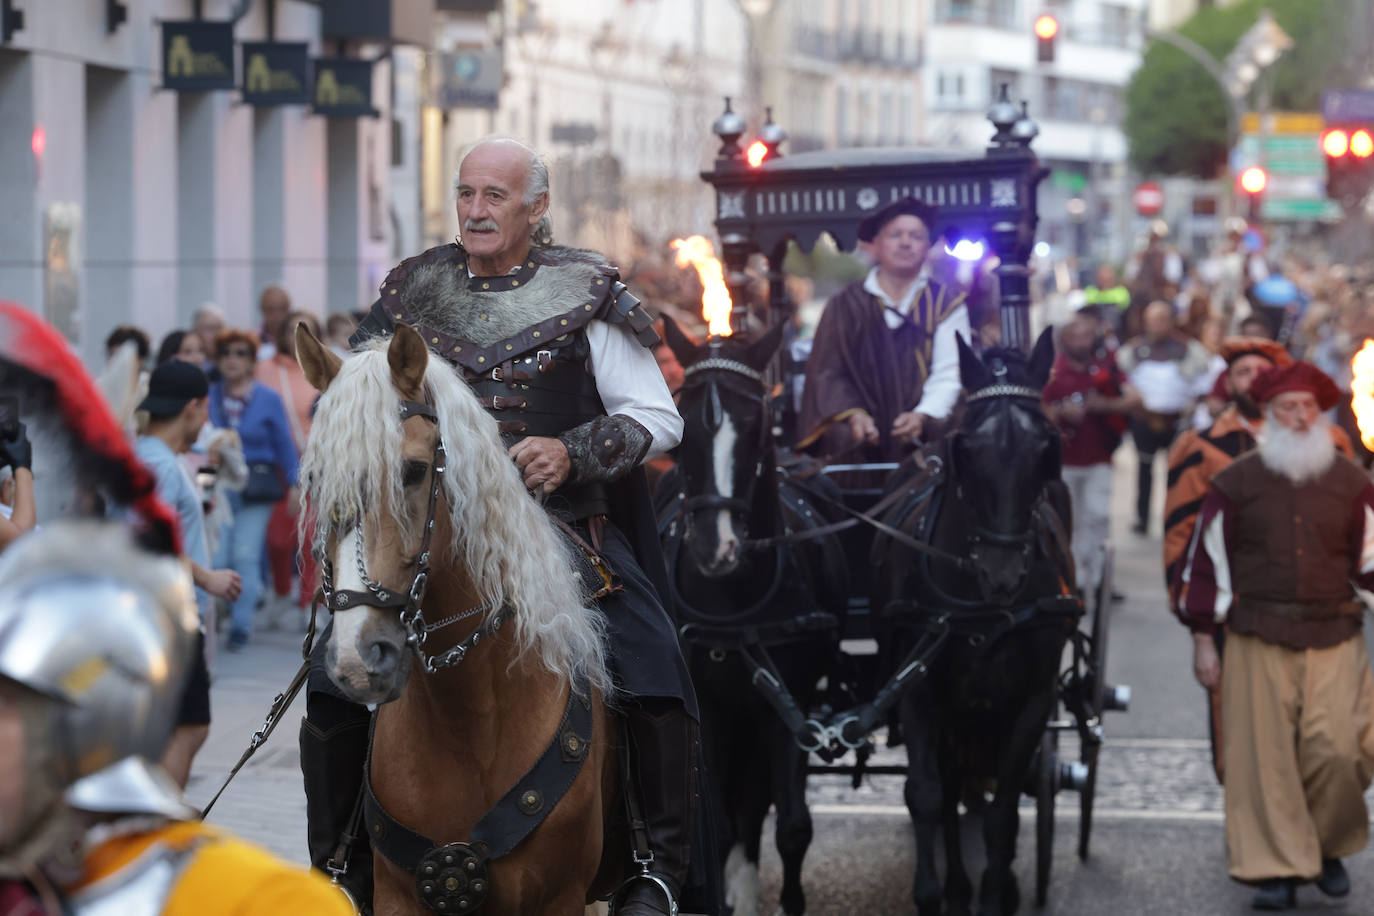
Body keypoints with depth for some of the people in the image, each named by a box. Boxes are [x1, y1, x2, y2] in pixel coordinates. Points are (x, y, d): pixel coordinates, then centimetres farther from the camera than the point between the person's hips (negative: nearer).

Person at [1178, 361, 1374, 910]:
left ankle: (1329, 846, 16)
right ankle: (1278, 869, 8)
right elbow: (1206, 561, 6)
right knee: (1264, 756, -2)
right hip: (1259, 642, 0)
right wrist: (1203, 640, 4)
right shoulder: (1237, 483, 4)